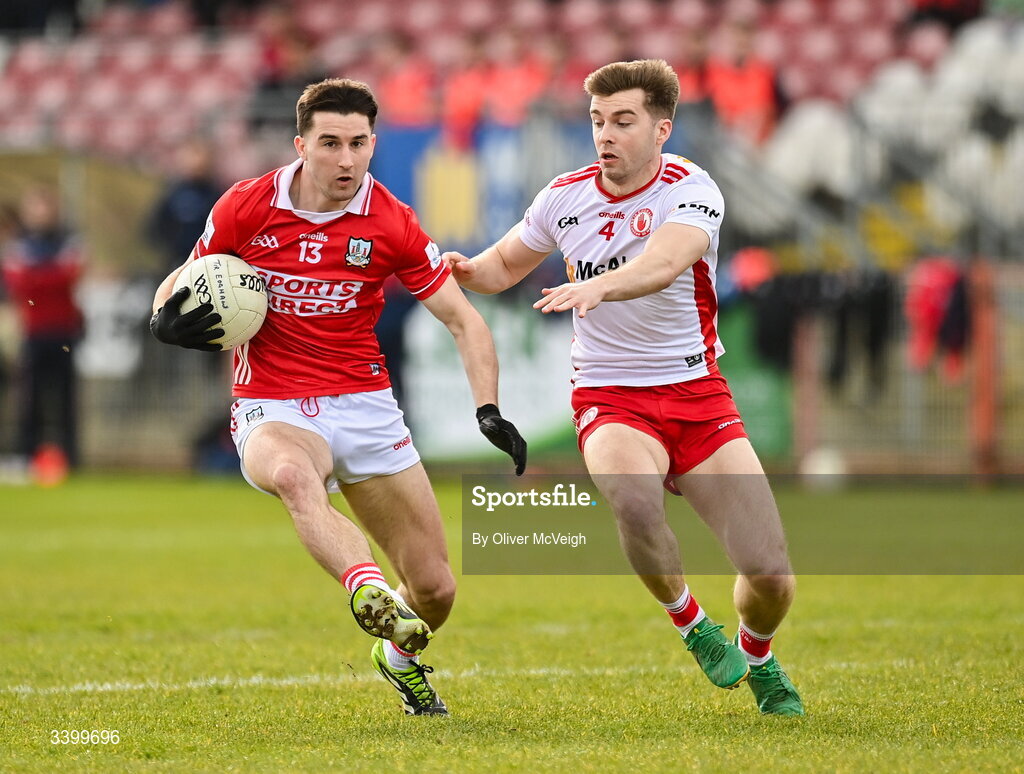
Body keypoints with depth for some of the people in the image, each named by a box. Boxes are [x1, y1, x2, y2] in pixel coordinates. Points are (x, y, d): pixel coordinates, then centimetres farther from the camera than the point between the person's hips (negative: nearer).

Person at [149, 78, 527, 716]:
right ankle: (370, 592, -61)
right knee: (293, 475, -41)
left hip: (365, 404, 2)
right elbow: (186, 279, 11)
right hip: (273, 409, -2)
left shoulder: (392, 224, -5)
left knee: (435, 590, 2)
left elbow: (462, 319, -1)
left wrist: (489, 411, -15)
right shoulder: (247, 208, -5)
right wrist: (167, 321, -13)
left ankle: (402, 655, 36)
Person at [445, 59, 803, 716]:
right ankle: (690, 624, -6)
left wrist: (597, 285, -52)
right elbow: (506, 264, 19)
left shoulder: (691, 190, -11)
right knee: (634, 502, -35)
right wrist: (470, 270, -4)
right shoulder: (566, 198, 1)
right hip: (610, 397, 1)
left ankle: (756, 657, 27)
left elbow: (661, 266, -33)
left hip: (697, 393, -1)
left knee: (771, 578, -10)